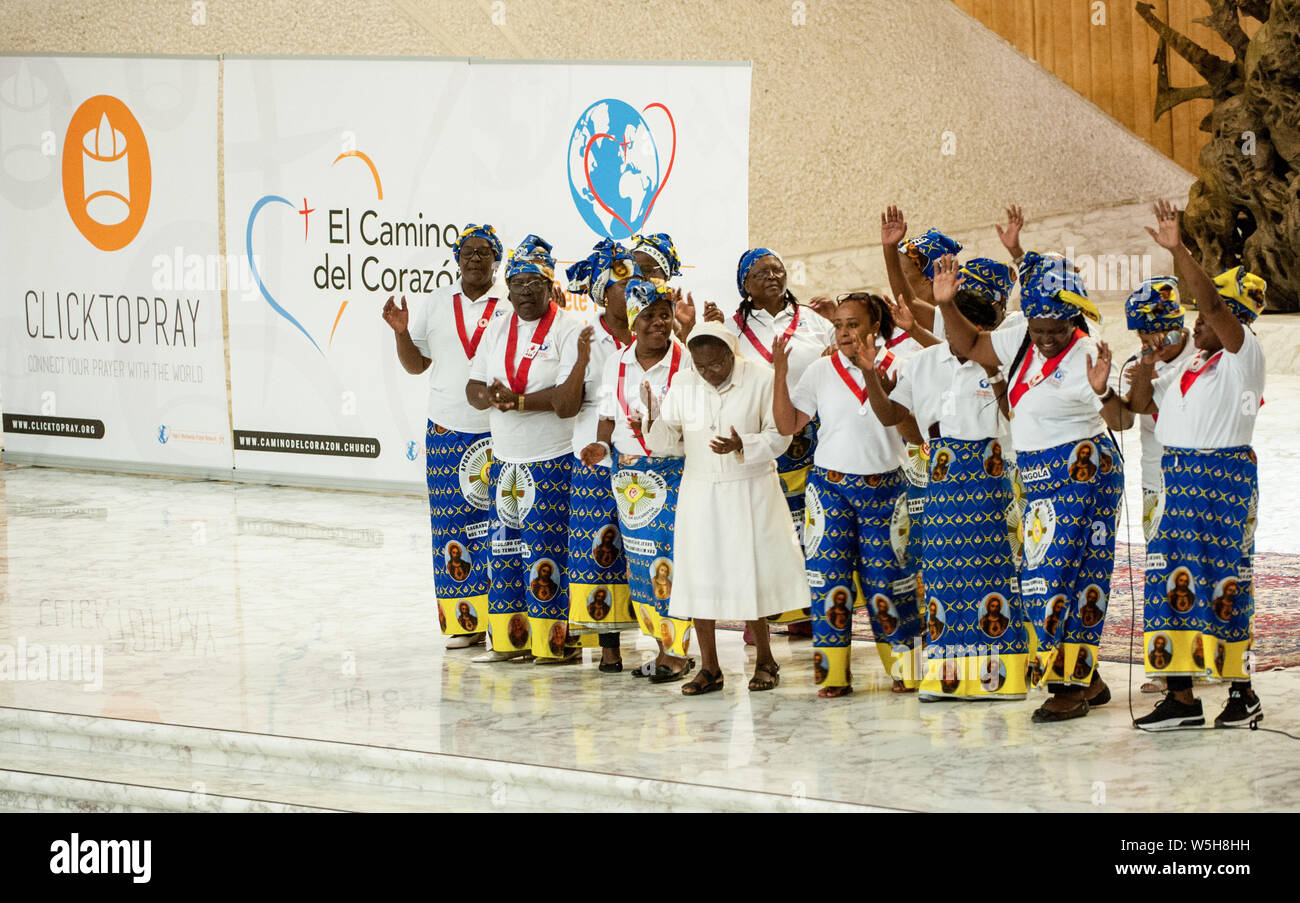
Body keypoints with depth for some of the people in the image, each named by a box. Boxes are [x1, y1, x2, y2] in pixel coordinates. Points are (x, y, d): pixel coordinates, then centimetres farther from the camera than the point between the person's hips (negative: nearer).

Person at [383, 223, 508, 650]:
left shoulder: (510, 308, 2)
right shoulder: (436, 305, 12)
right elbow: (415, 364, 16)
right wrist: (401, 331, 0)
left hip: (499, 433, -3)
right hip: (446, 430, 3)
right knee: (452, 524, 1)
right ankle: (464, 621, 7)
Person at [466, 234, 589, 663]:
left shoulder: (570, 329, -7)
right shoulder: (497, 330, 14)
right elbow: (474, 387, 10)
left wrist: (517, 402, -21)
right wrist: (489, 398, -13)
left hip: (553, 460, -7)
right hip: (505, 458, 7)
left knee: (548, 545, -9)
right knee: (504, 545, 7)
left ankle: (555, 640, -4)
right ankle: (506, 639, 14)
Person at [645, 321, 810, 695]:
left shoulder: (760, 381, -8)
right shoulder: (683, 386, 3)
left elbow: (779, 436, -7)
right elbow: (668, 440, 8)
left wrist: (742, 446, -23)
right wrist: (658, 425, -14)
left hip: (749, 492, -3)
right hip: (700, 492, 3)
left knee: (751, 575, 0)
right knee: (699, 578, 2)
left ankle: (764, 661, 16)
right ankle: (709, 668, 12)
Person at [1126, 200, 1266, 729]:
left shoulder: (1243, 355, -6)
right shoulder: (1190, 367, 19)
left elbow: (1212, 303, -20)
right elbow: (1143, 404, 23)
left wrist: (1178, 250, -24)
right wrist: (1145, 367, 4)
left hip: (1223, 476, -8)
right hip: (1179, 479, 8)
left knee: (1221, 581, -6)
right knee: (1173, 578, 4)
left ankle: (1242, 691, 3)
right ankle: (1180, 696, 7)